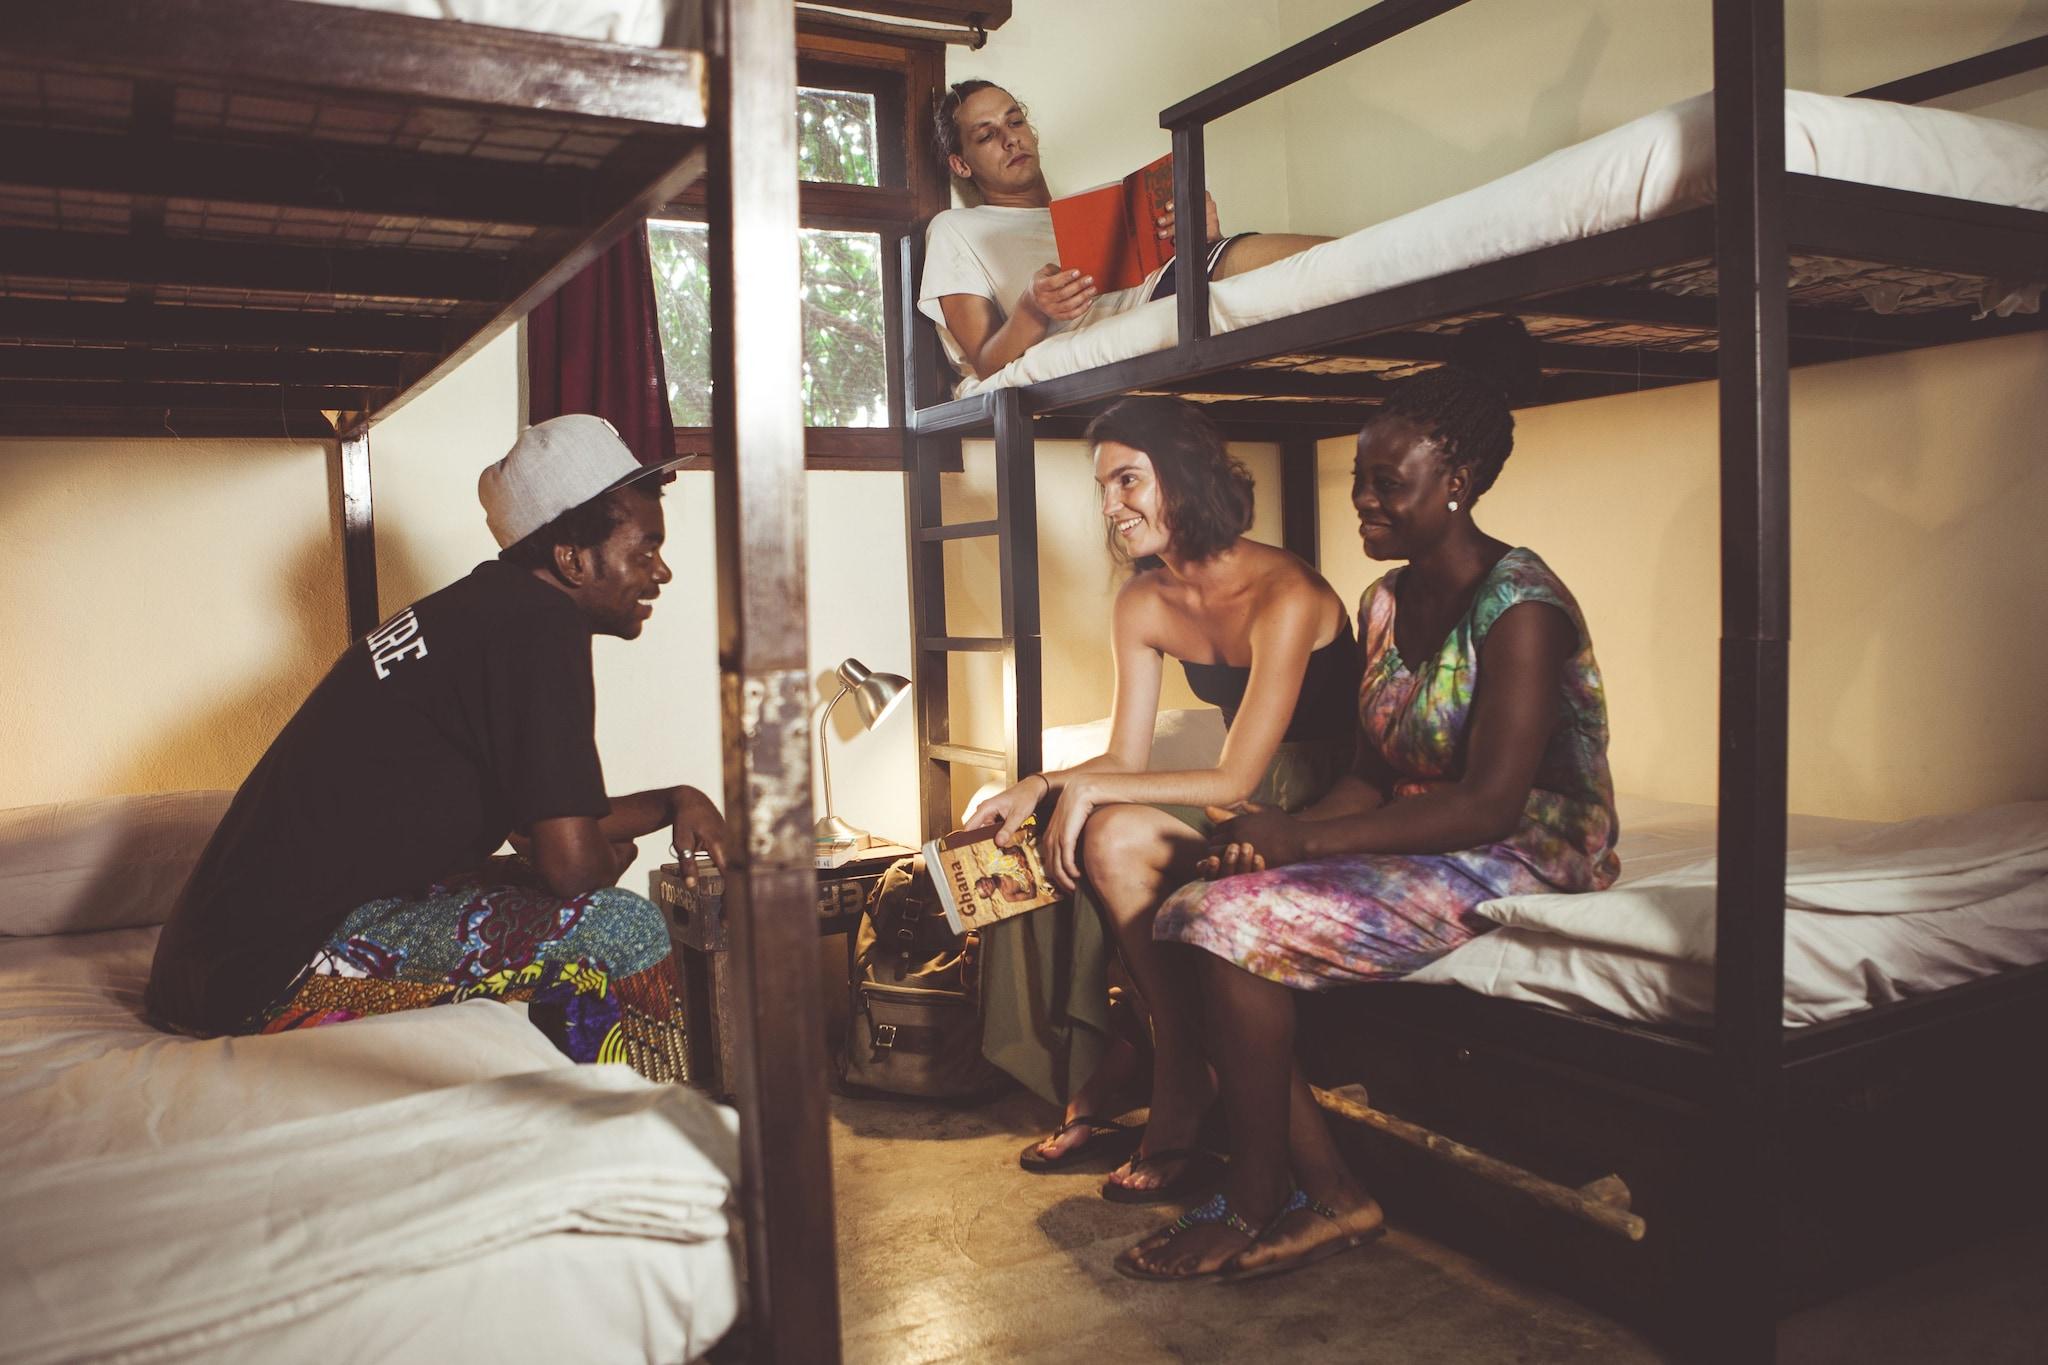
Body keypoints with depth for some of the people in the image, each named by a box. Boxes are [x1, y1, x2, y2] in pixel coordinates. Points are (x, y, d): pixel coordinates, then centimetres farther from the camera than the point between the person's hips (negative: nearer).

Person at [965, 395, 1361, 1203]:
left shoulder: (1284, 594, -23)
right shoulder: (1143, 605, 0)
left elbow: (1235, 779, -25)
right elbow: (1125, 759, 1)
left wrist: (1083, 787, -25)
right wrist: (1039, 788, -17)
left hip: (1321, 810, -7)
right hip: (1244, 803, 7)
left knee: (1117, 839, -27)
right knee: (1059, 843, -14)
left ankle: (1184, 1100, -14)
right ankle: (1098, 1083, -4)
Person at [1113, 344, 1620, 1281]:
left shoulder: (1519, 606, -16)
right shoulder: (1385, 604, 10)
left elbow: (1492, 803, -24)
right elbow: (1375, 773, 10)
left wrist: (1304, 839, -26)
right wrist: (1286, 835, -10)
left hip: (1527, 863, -8)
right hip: (1419, 852, 8)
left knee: (1239, 919, -24)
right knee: (1198, 908, -12)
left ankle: (1257, 1203, -5)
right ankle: (1327, 1196, -6)